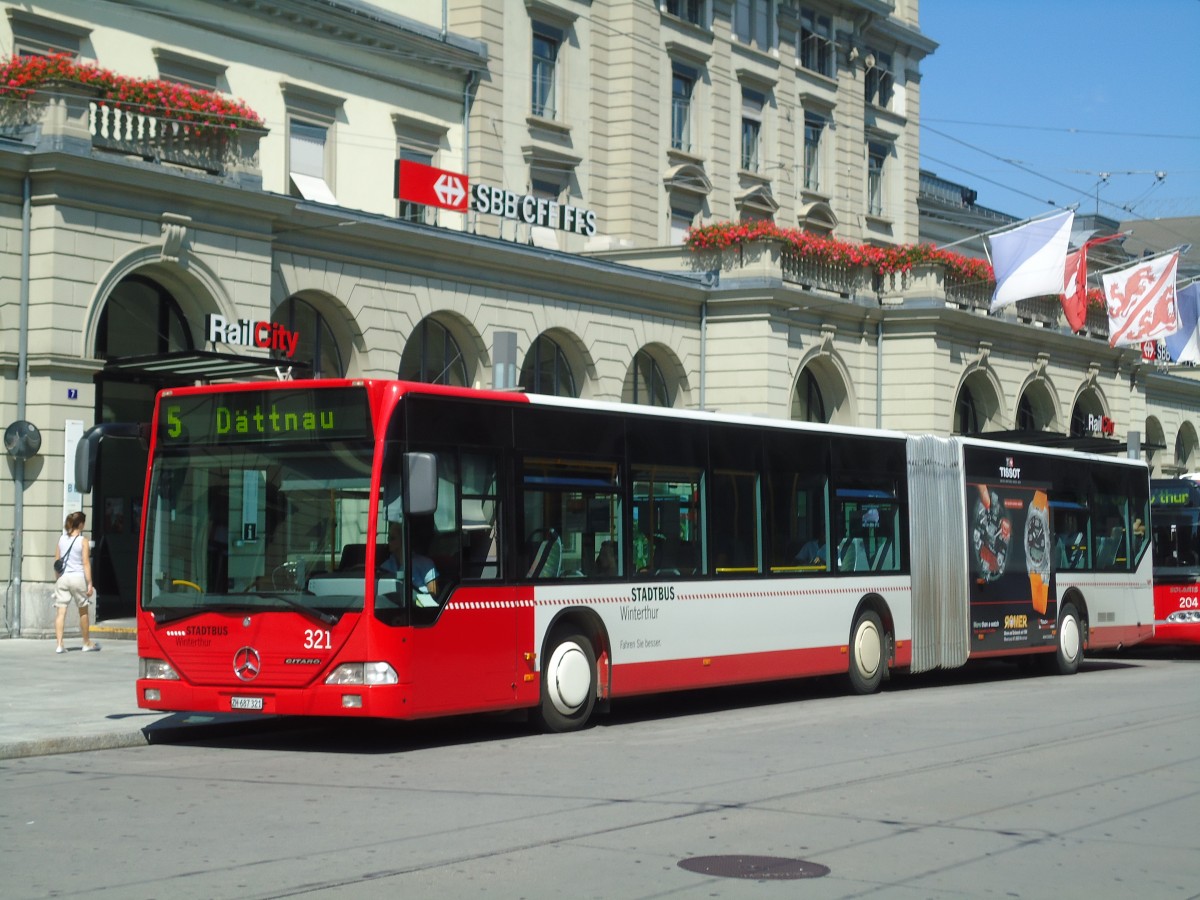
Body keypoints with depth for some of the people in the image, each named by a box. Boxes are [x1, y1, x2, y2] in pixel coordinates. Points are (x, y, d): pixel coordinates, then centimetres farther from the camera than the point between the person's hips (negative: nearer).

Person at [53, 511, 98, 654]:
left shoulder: (62, 539, 6)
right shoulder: (83, 541, -6)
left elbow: (57, 560, 10)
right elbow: (86, 563, -9)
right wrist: (90, 583, -7)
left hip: (63, 577, 3)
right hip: (78, 577, -3)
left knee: (60, 611, 0)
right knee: (83, 611, 12)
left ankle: (59, 644, -9)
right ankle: (87, 643, 23)